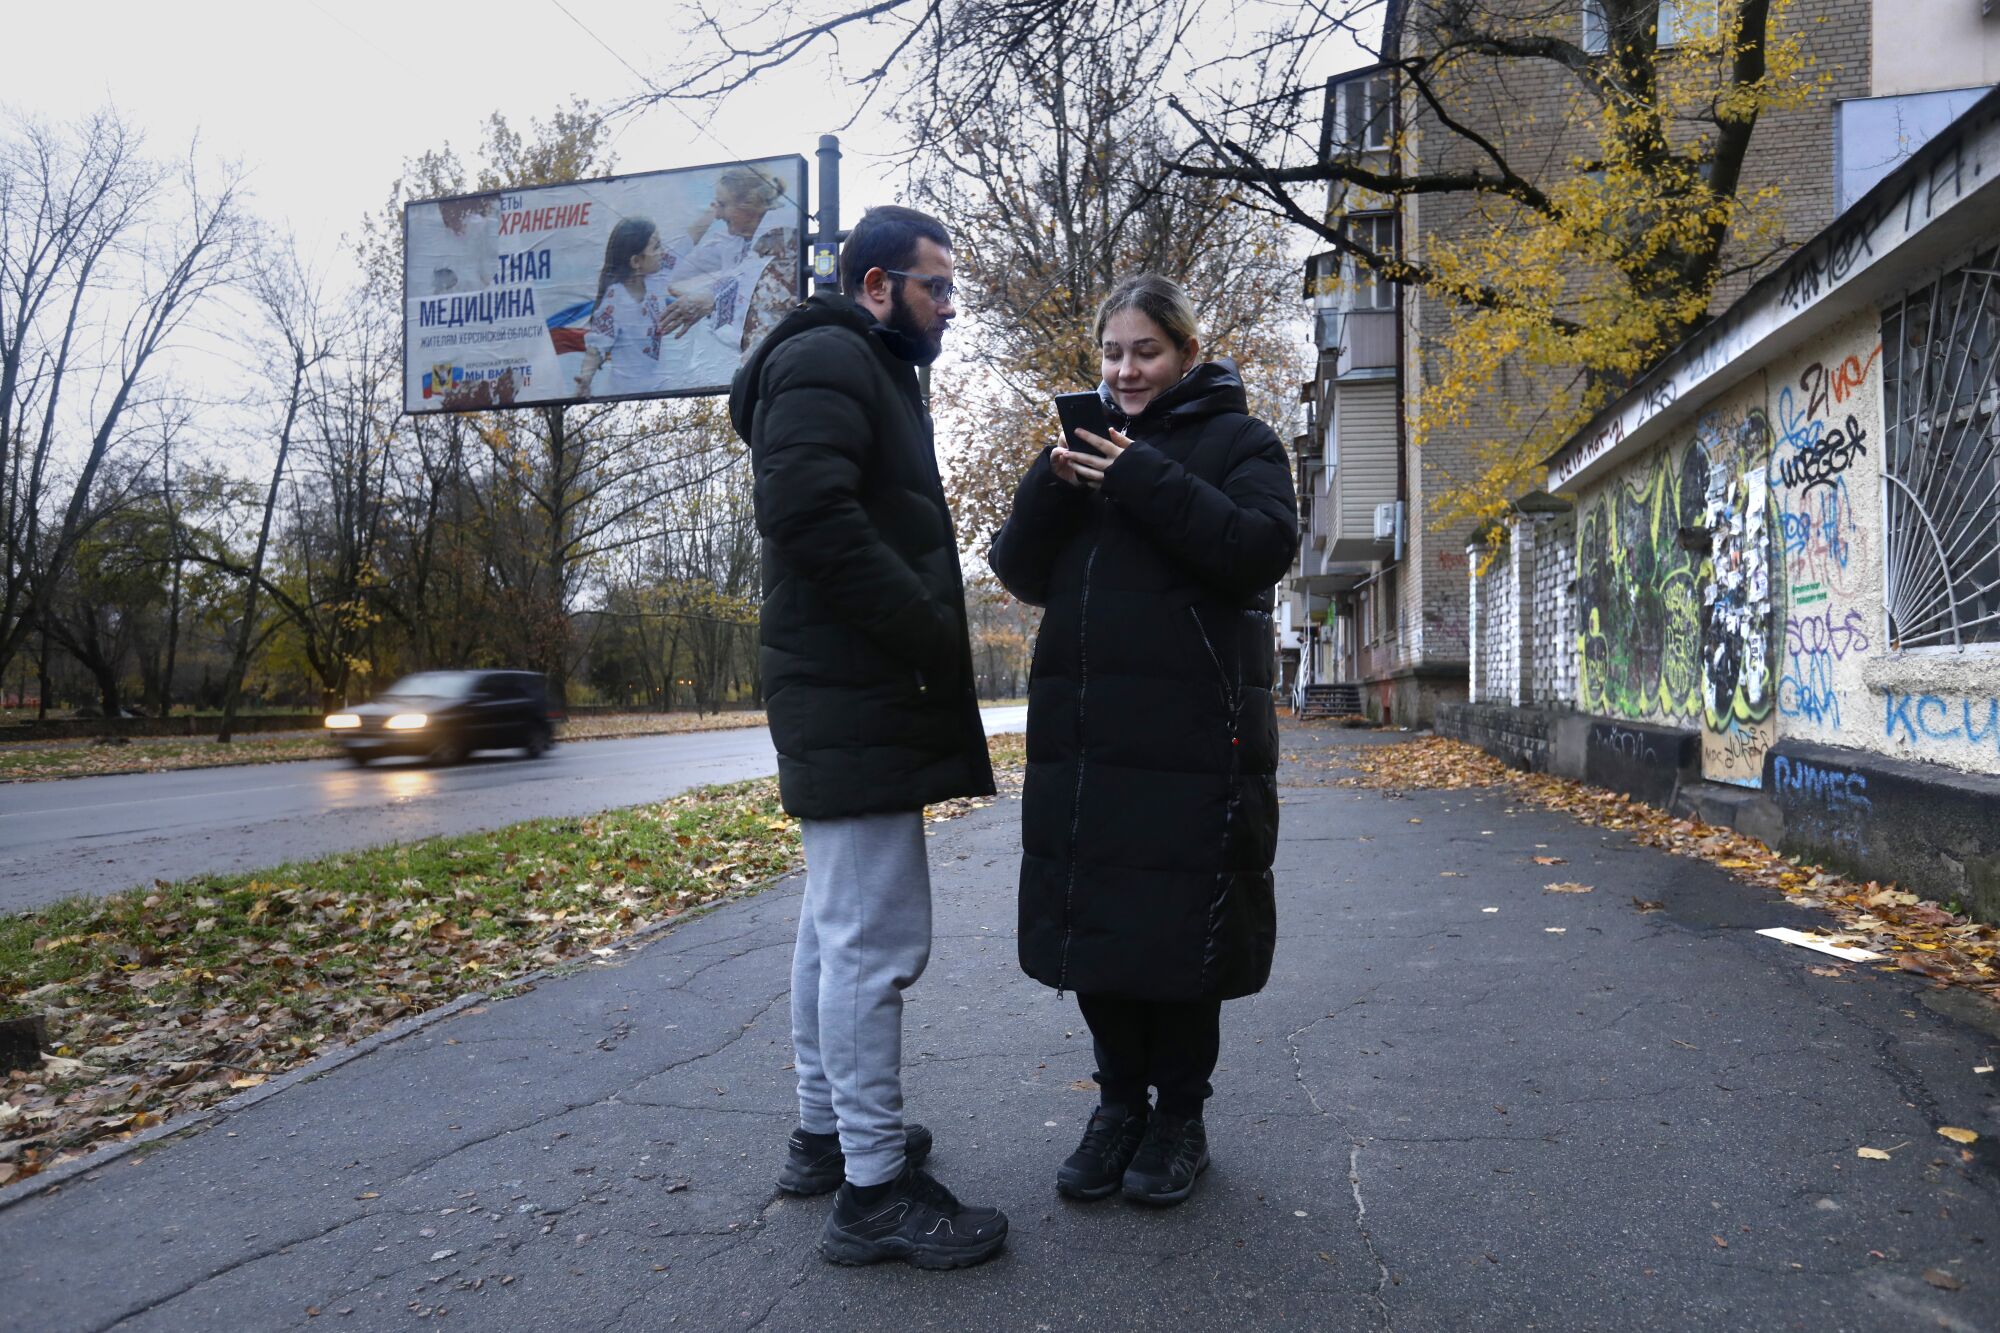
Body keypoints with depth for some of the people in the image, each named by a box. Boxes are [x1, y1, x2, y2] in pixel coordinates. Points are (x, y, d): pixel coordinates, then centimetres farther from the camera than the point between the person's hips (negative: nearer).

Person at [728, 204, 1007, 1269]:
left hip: (851, 698, 11)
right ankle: (874, 1187, 1)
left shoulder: (868, 374, 25)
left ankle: (825, 1130, 28)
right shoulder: (829, 360, -7)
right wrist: (930, 633, -18)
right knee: (877, 937, -8)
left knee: (836, 925, 16)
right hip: (861, 701, -11)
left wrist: (931, 635, 12)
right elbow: (810, 509, -23)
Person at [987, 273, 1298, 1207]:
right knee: (1088, 921, 8)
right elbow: (1022, 574, 10)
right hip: (1080, 735, 5)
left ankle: (1180, 1113, 22)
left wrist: (1144, 481, -17)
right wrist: (1049, 487, -8)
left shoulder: (1237, 440, 5)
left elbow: (1264, 547, -13)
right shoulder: (1088, 443, 17)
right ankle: (1120, 1101, 26)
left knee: (1180, 924, 3)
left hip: (1192, 736, -4)